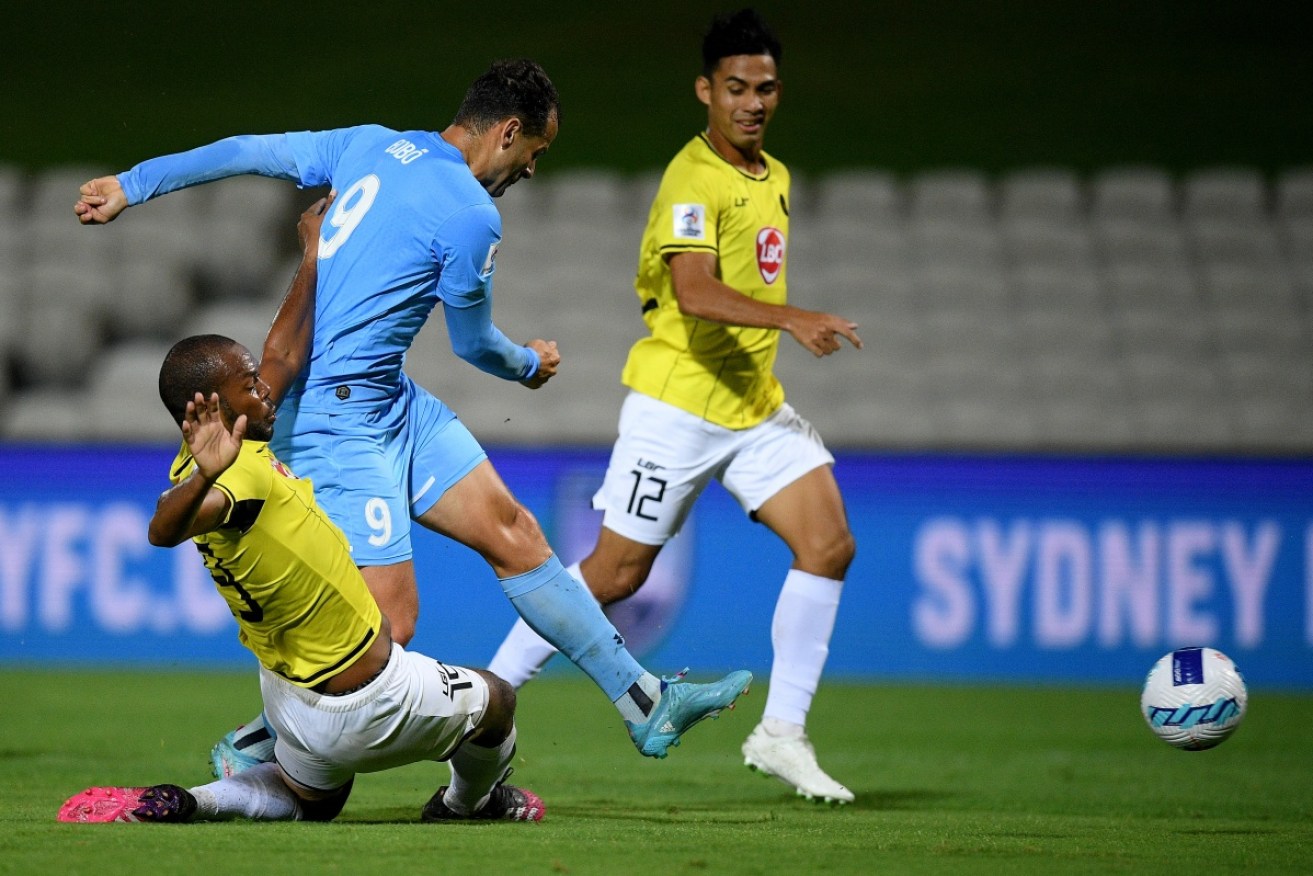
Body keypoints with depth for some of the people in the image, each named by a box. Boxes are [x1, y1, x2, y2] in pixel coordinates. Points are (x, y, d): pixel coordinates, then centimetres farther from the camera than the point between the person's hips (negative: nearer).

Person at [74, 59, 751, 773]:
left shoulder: (370, 145, 6)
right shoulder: (471, 216, -16)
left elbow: (246, 151, 9)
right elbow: (473, 343, 0)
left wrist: (130, 186, 18)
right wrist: (529, 366, 22)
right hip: (336, 413, -10)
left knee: (514, 533, 7)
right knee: (390, 619, -13)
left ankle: (648, 707, 9)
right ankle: (253, 749, 2)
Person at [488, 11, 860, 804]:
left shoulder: (774, 179, 11)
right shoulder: (695, 180, -17)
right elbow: (694, 293, -31)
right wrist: (792, 318, -41)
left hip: (756, 404, 8)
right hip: (678, 403, -8)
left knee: (830, 545, -6)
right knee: (618, 571, -2)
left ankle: (782, 733, 0)